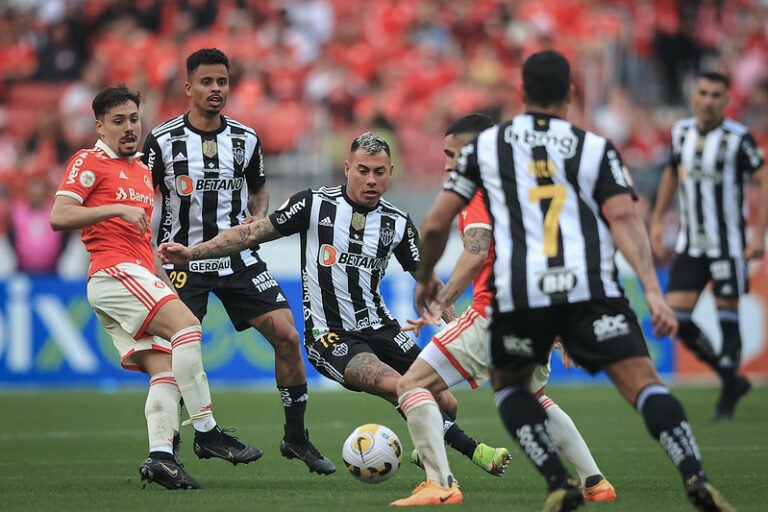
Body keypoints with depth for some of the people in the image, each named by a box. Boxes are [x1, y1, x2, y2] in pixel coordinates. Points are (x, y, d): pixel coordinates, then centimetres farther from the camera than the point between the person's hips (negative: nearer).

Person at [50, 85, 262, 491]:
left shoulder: (141, 170, 25)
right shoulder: (89, 163, -1)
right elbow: (58, 217, -12)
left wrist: (163, 280, 24)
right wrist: (117, 209, -18)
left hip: (138, 277, 9)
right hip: (114, 273, -9)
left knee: (164, 369, -5)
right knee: (185, 323, -25)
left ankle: (159, 456, -15)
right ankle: (205, 431, -25)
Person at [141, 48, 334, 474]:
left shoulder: (245, 140, 5)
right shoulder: (163, 140, -5)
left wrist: (258, 219, -3)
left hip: (238, 258, 3)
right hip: (184, 260, -3)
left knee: (287, 335, -7)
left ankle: (296, 437, 8)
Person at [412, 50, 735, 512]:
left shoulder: (485, 146, 16)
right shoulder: (597, 149, 13)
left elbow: (436, 224, 15)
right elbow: (623, 219, -2)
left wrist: (425, 277, 33)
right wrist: (653, 291, -9)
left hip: (518, 293, 1)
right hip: (590, 289, -1)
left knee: (509, 385, 24)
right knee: (643, 383, -5)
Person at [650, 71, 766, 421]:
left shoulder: (737, 138, -11)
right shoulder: (682, 133, 5)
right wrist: (657, 221, 18)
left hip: (728, 244, -5)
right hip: (690, 243, 5)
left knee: (727, 316, -3)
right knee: (677, 319, -3)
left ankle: (728, 395, 11)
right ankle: (731, 377, 15)